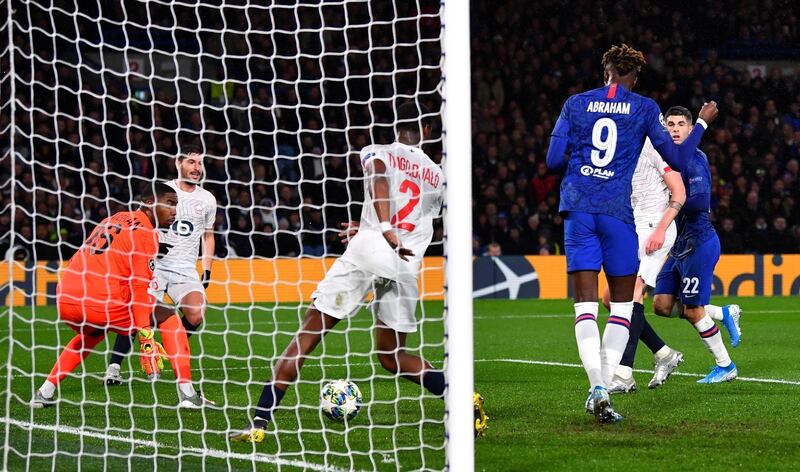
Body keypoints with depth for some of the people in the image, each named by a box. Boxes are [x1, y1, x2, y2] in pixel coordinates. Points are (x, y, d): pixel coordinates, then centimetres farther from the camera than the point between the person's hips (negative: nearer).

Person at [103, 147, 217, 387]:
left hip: (186, 268, 3)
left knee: (196, 314, -20)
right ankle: (114, 365, -7)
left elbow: (208, 236, 23)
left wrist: (207, 272, 15)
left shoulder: (207, 200, 11)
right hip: (155, 262, -3)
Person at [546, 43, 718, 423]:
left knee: (585, 304, 0)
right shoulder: (644, 108, 3)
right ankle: (605, 385, -3)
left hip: (578, 209, 2)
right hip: (617, 212, -2)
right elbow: (676, 156, 6)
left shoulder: (576, 104, 8)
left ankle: (597, 388, -16)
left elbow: (553, 160, 5)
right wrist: (703, 122, 21)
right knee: (622, 303, 9)